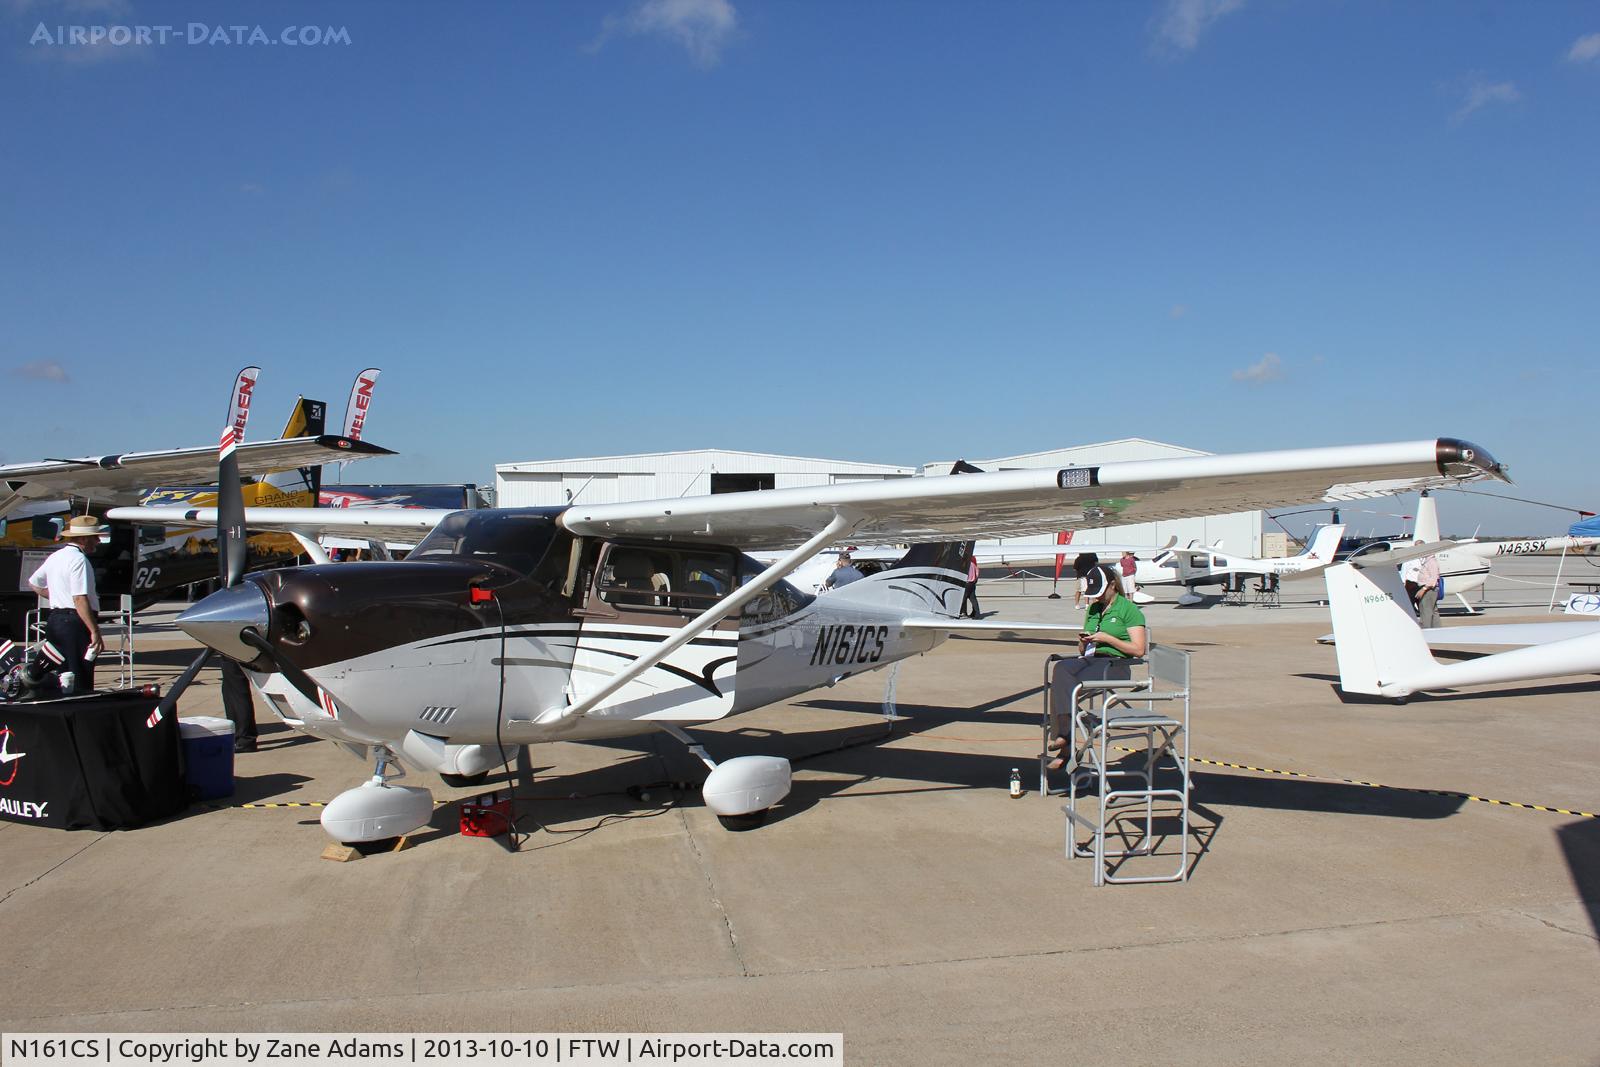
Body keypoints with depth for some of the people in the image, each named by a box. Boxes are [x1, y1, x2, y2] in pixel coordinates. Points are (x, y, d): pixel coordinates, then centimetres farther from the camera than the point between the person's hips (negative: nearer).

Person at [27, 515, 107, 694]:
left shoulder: (55, 557, 13)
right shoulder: (79, 560, -15)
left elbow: (34, 583, 28)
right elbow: (80, 599, -22)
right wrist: (95, 632, -23)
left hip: (54, 618, 10)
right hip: (75, 621, -10)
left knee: (58, 679, 15)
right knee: (81, 684, -8)